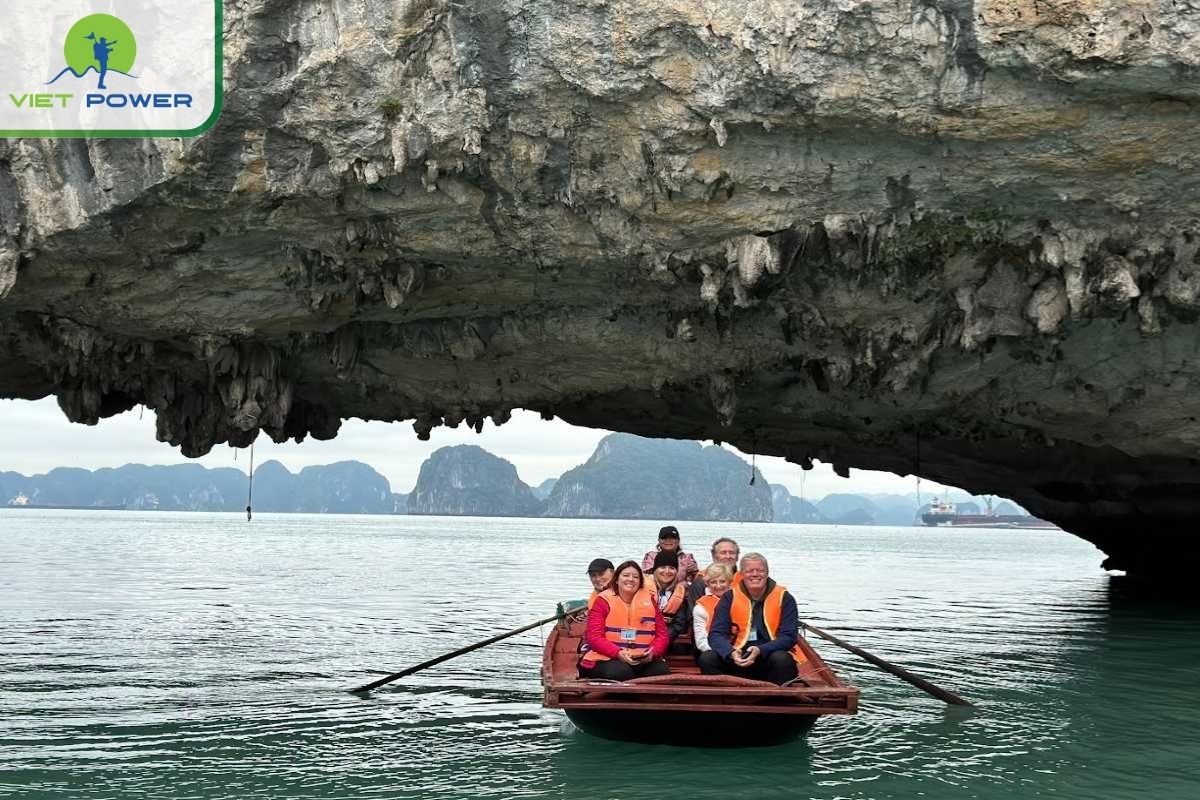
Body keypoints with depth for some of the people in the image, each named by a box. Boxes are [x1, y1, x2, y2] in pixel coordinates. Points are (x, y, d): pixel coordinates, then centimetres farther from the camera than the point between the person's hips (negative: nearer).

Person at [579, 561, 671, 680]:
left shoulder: (649, 601, 13)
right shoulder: (603, 601, 3)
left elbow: (661, 635, 11)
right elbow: (594, 637, -5)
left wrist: (653, 652, -12)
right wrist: (618, 653, -22)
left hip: (644, 660, 3)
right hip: (608, 658, -3)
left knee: (662, 671, -28)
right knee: (619, 672, -37)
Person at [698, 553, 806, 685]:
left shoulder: (784, 598, 1)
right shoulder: (730, 598, 5)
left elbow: (789, 637, -7)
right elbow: (716, 634, -1)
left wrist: (760, 651, -24)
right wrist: (731, 653, -23)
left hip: (771, 657, -1)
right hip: (737, 659, 2)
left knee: (782, 659, -34)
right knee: (707, 658, -23)